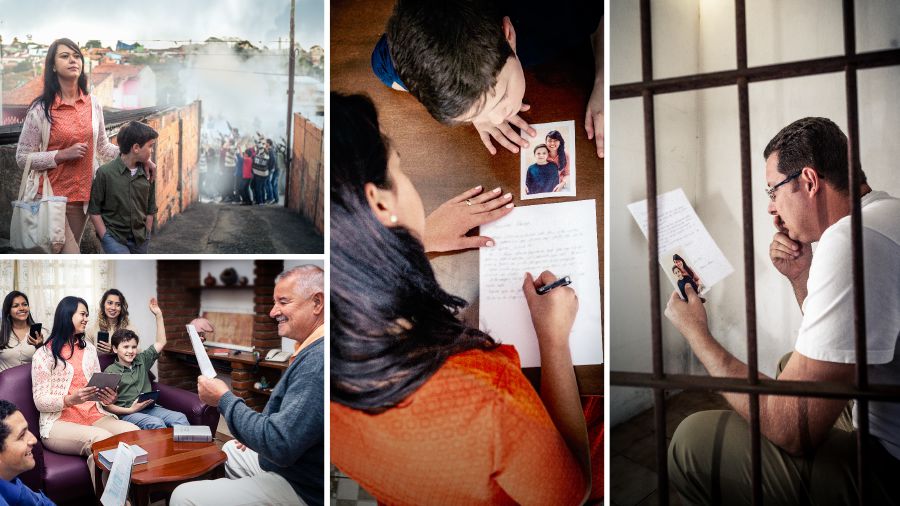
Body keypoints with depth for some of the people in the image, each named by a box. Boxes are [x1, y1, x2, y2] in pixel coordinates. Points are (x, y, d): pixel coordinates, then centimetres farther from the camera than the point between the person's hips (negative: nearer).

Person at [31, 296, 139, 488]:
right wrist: (71, 400, -22)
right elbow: (40, 402, -3)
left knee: (134, 432, -28)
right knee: (102, 439, -37)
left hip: (95, 416, 5)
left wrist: (108, 398, -4)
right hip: (60, 421, -4)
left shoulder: (89, 348, 19)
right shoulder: (44, 354, 2)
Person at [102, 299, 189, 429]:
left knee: (180, 418, -21)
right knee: (157, 424, -34)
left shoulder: (141, 360, 17)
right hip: (127, 413, -5)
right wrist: (130, 409, -15)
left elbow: (161, 343, 19)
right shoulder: (110, 372, 2)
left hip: (150, 408, 5)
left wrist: (158, 315, 13)